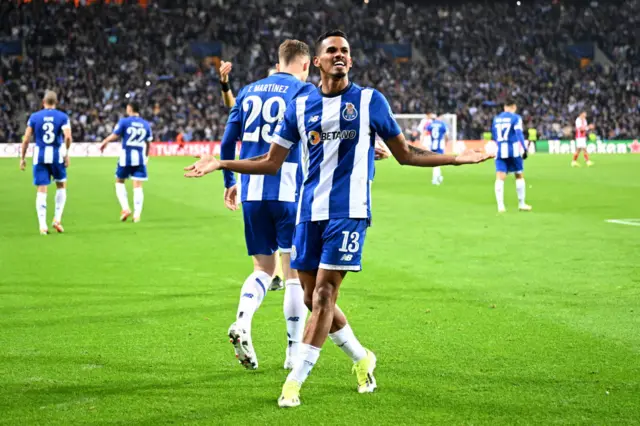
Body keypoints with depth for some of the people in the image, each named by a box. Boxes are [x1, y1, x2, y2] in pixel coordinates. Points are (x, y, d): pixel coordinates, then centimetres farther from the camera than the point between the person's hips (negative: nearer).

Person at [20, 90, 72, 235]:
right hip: (56, 155, 0)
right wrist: (67, 152, 0)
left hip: (39, 156, 0)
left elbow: (26, 139, 0)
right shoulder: (62, 117, 0)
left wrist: (22, 158, 7)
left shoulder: (34, 117, 3)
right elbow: (68, 137, -14)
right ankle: (57, 219, 11)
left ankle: (42, 225, -3)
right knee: (61, 186, 19)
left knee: (41, 190, 3)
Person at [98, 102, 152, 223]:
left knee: (119, 182, 15)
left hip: (126, 156, -3)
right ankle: (137, 214, -2)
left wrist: (104, 143, 10)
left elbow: (114, 136, -8)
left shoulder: (124, 121, -5)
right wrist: (146, 156, 27)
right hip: (140, 158, 3)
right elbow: (148, 143, 13)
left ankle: (125, 208, 0)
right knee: (138, 186, 3)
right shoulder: (146, 124, 7)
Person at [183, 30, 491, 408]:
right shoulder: (301, 106, 10)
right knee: (314, 298, 6)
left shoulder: (370, 101, 4)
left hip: (349, 210, -4)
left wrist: (458, 158, 0)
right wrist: (220, 164, 7)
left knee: (324, 293, -11)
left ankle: (295, 381, -6)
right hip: (310, 211, 4)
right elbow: (271, 163, 14)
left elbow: (405, 154, 9)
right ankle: (362, 359, 27)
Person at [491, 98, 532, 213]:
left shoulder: (496, 119, 13)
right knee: (519, 176, 12)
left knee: (500, 178, -3)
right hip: (513, 150, -3)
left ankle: (500, 205, -15)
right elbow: (519, 133, -13)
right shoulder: (515, 118, -3)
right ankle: (521, 204, 17)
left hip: (500, 151, 3)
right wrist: (524, 149, -12)